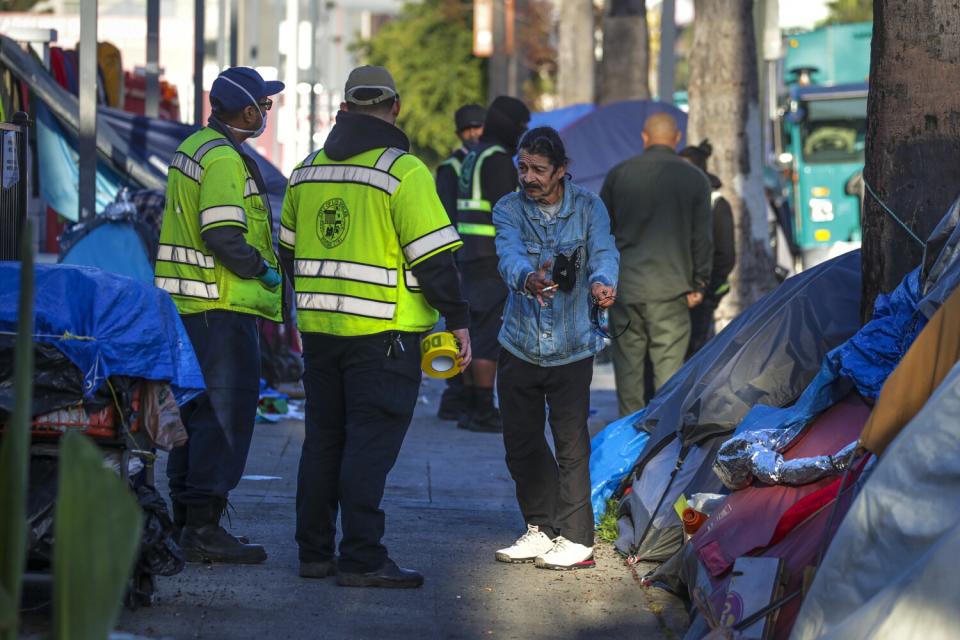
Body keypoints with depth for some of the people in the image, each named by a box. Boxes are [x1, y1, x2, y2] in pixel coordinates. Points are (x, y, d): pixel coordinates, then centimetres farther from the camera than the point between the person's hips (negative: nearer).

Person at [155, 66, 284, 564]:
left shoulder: (192, 149, 16)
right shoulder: (224, 160, -16)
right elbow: (223, 237, -25)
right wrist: (264, 271, -10)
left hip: (187, 303, 11)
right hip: (222, 304, -11)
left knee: (197, 411, 15)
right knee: (226, 412, -9)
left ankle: (184, 518, 21)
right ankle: (203, 526, -12)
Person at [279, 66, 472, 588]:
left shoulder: (307, 171, 11)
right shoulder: (403, 172, -10)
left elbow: (289, 251, 20)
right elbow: (433, 257, -13)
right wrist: (458, 320, -4)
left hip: (319, 327, 6)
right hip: (382, 331, -6)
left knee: (323, 439, 14)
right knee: (370, 443, -4)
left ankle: (314, 551, 18)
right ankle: (362, 559, -5)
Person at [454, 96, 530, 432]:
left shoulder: (473, 158, 18)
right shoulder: (498, 158, -13)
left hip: (471, 258, 10)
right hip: (494, 260, -10)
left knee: (475, 333, 12)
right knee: (491, 337, -8)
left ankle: (471, 408, 14)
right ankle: (483, 412, -9)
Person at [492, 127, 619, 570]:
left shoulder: (588, 208, -2)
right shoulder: (509, 209, -2)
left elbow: (604, 252, -19)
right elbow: (508, 255, -22)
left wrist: (601, 281, -45)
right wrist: (528, 279, -46)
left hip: (572, 348, -3)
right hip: (519, 346, 3)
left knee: (571, 442, -7)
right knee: (520, 442, 9)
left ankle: (575, 538, -1)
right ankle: (541, 529, 24)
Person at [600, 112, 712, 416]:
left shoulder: (618, 174, 4)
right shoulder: (695, 179, 2)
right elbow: (702, 238, 2)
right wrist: (699, 285, 8)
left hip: (624, 288, 1)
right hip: (671, 289, -1)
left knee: (628, 368, 7)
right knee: (669, 368, 0)